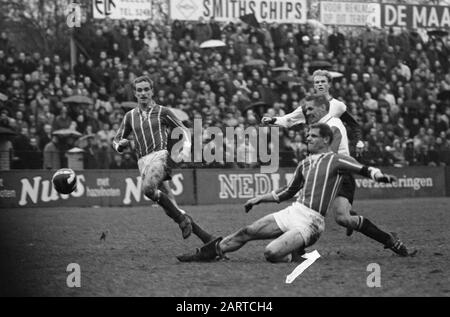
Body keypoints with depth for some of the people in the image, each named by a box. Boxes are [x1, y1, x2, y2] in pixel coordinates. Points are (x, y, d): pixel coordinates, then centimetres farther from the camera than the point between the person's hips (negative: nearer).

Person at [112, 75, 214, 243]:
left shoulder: (162, 112, 7)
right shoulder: (130, 116, 17)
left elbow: (184, 130, 11)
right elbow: (116, 141, 22)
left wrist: (186, 148, -7)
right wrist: (120, 145, -3)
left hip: (160, 155, -4)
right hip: (143, 162, 4)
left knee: (148, 188, -34)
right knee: (171, 209, -2)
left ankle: (182, 219, -19)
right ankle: (205, 237, 6)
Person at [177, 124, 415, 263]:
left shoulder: (335, 160, -3)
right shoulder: (305, 164, 19)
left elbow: (364, 169, -15)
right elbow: (287, 192, 31)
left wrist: (378, 176, -36)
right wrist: (259, 199, 27)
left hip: (310, 222, -7)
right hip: (293, 212, 7)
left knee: (271, 253, -26)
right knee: (247, 232, 2)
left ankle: (295, 257, 2)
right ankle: (209, 252, 14)